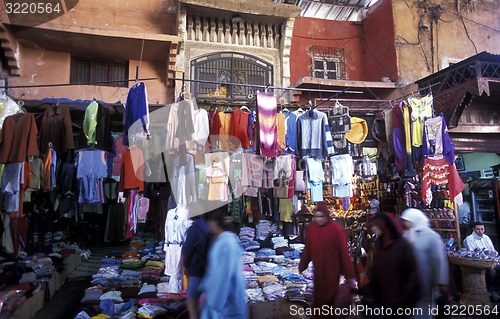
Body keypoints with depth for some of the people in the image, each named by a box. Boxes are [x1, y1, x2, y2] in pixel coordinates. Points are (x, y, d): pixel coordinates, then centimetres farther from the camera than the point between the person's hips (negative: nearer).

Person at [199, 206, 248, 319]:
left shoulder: (227, 243, -26)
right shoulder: (218, 240, 5)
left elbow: (224, 274, -25)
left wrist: (214, 299, -20)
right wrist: (206, 288, 17)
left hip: (226, 298, -9)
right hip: (216, 293, 9)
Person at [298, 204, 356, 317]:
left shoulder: (337, 229, -17)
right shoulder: (311, 227, -3)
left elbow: (344, 253, -14)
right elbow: (307, 249, 7)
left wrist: (350, 275, -12)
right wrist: (302, 265, 13)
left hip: (332, 270, -4)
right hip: (318, 270, 5)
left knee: (328, 297, 5)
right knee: (318, 296, 17)